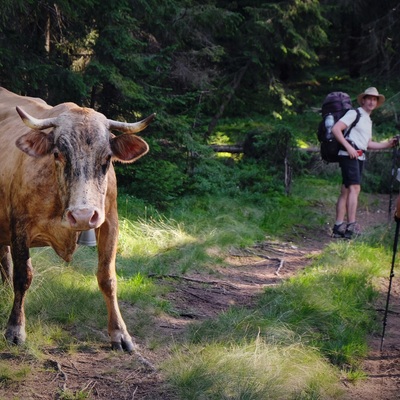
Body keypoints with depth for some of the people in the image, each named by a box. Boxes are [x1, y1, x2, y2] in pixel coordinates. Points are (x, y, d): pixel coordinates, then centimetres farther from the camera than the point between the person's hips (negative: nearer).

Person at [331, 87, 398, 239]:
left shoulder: (368, 120, 25)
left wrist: (387, 144, 15)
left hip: (359, 157, 9)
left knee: (345, 191, 7)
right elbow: (335, 129, -12)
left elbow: (368, 144, 26)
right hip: (349, 155, -9)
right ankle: (351, 226, -27)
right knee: (354, 188, -20)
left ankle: (338, 227, 7)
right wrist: (348, 147, -19)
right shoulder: (354, 113, -2)